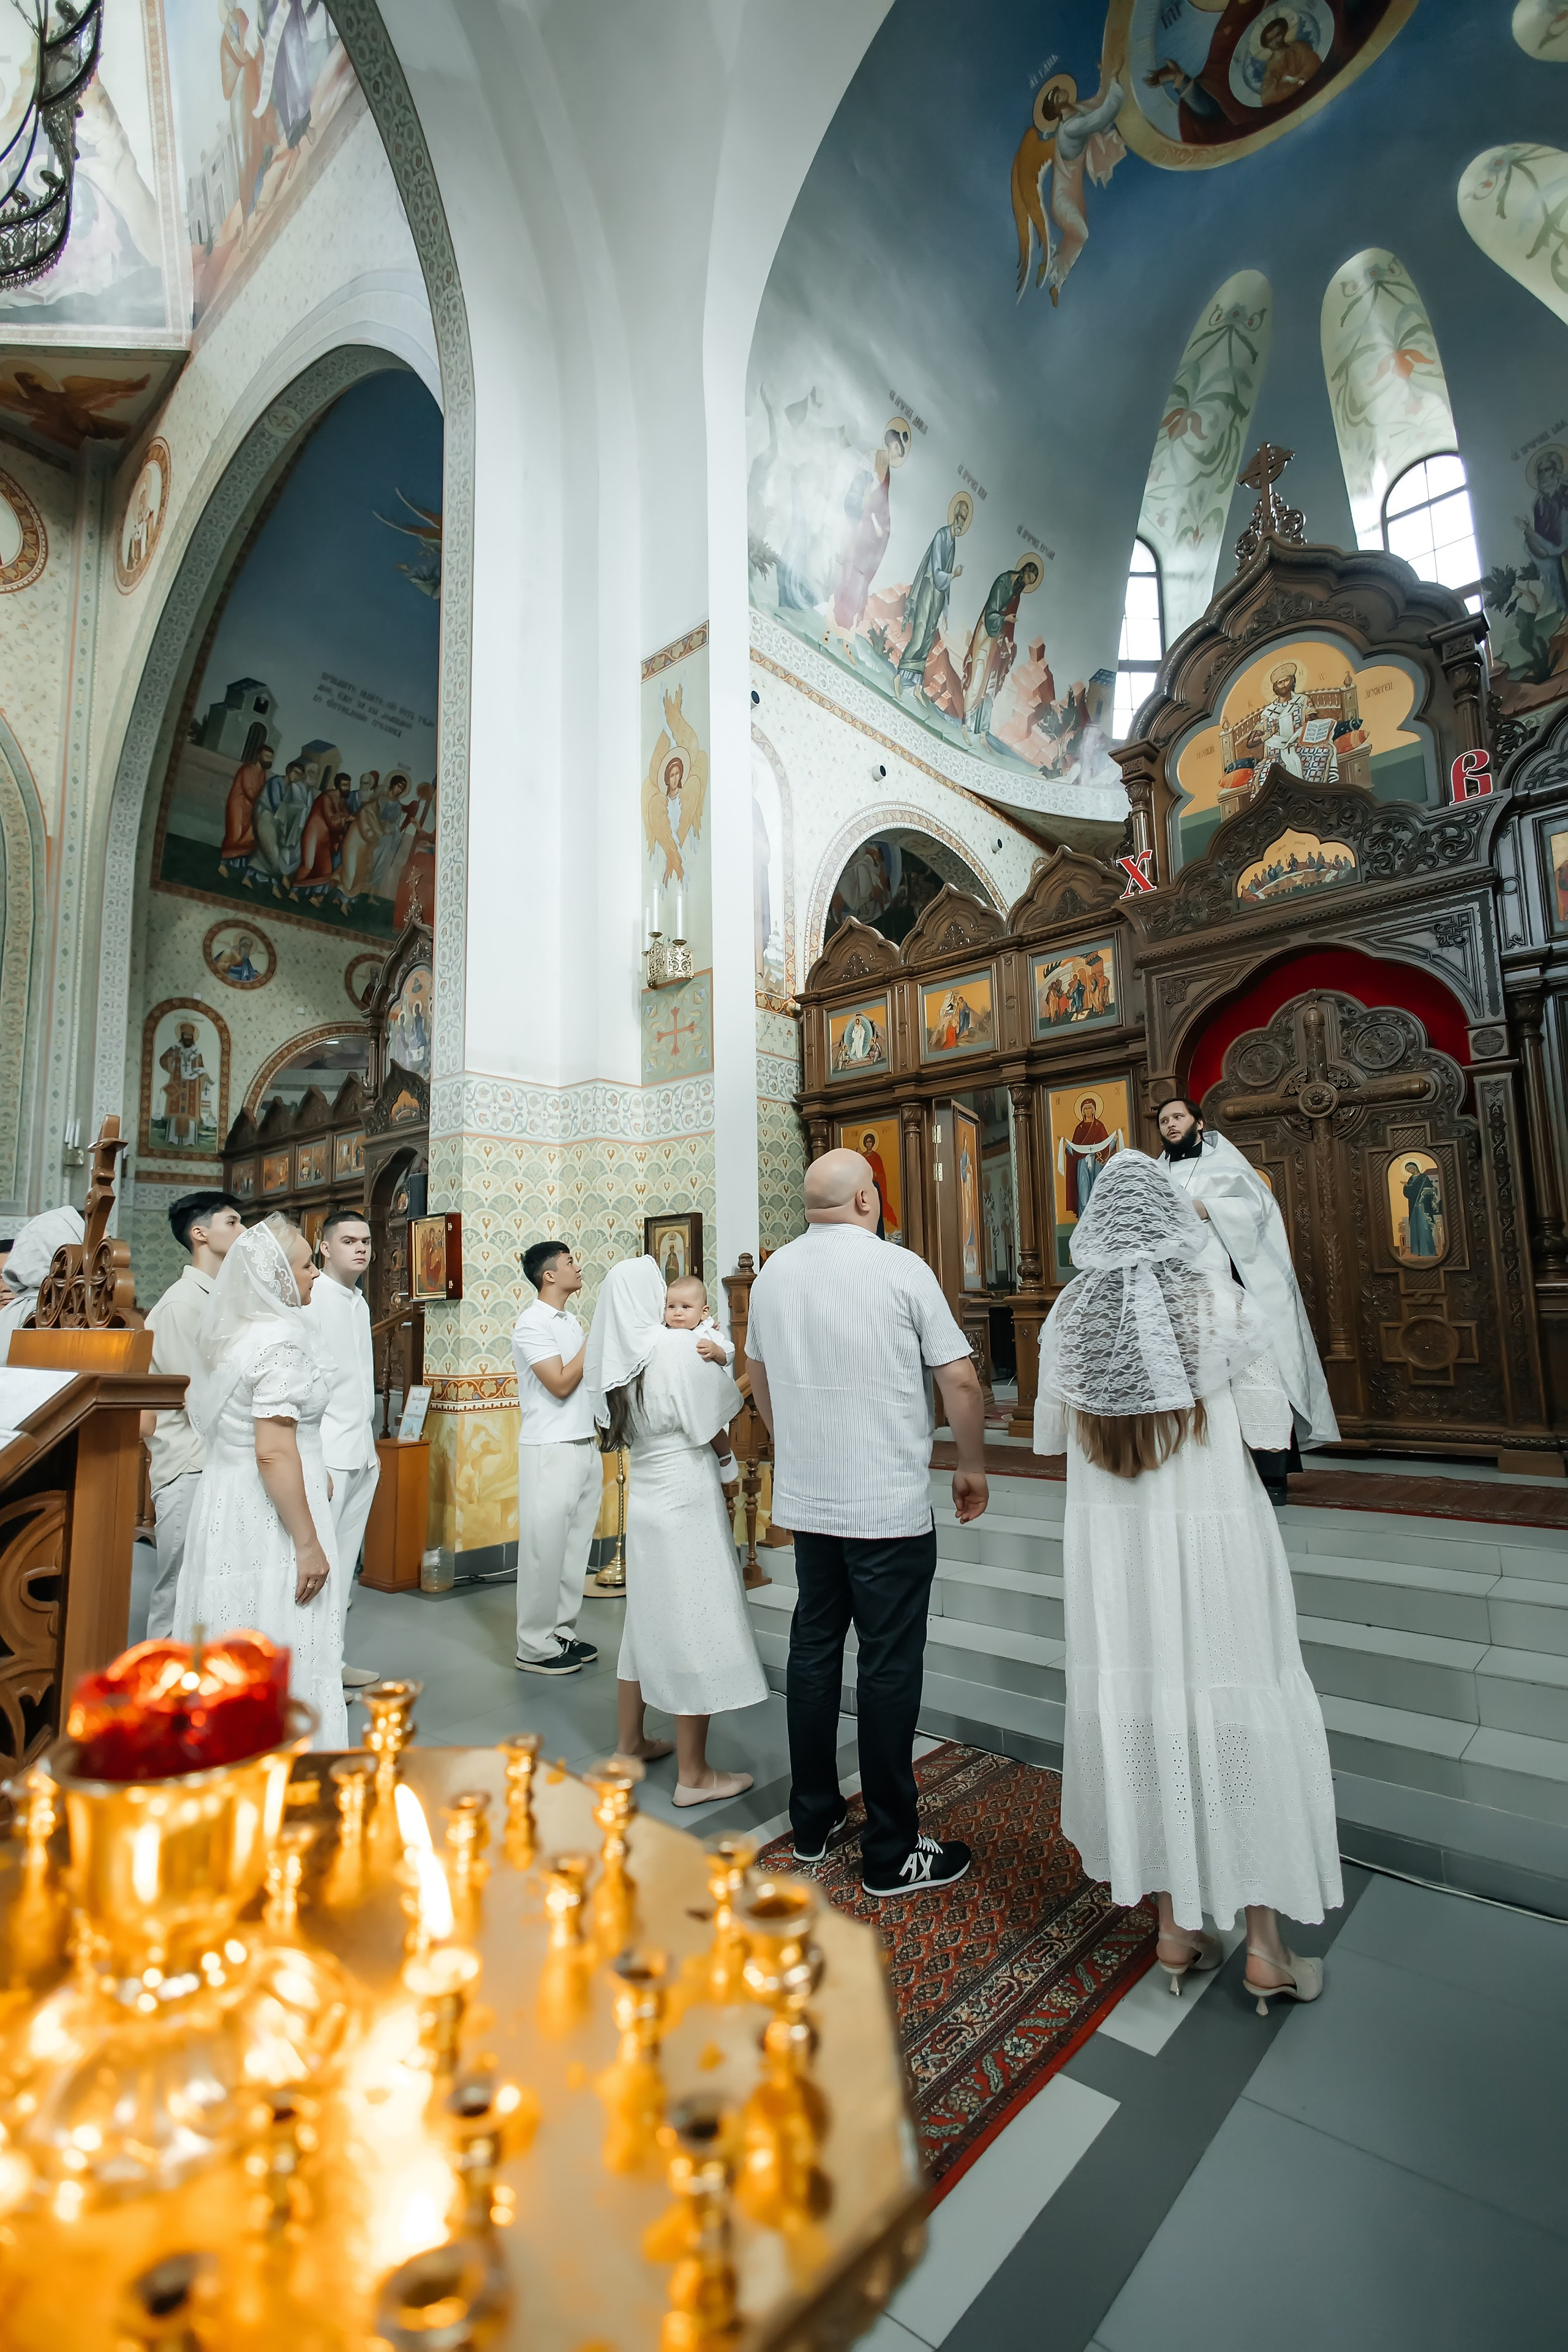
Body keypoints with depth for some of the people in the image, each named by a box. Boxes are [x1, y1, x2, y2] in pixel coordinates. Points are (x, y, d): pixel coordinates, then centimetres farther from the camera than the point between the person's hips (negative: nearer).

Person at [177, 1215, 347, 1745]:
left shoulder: (231, 1333, 9)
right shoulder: (281, 1338, -20)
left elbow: (197, 1405, 24)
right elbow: (273, 1452, -25)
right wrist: (308, 1543, -22)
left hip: (226, 1495, 9)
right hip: (269, 1510, -9)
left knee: (230, 1646, 20)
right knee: (280, 1652, 1)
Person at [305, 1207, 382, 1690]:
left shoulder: (360, 1303, 15)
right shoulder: (312, 1298, -10)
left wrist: (371, 1445, 17)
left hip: (361, 1454, 8)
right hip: (327, 1455, -8)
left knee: (345, 1563, 13)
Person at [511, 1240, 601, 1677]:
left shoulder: (573, 1322, 14)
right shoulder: (532, 1323, -10)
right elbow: (561, 1384, -18)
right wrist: (594, 1339, -12)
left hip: (584, 1446, 8)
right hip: (549, 1449, -8)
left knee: (575, 1546, 11)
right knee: (545, 1548, -1)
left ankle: (563, 1633, 22)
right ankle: (535, 1646, 10)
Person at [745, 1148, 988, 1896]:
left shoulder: (773, 1273, 5)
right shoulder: (900, 1269, -12)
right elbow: (961, 1383, -10)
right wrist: (973, 1467, 5)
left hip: (806, 1498, 6)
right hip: (890, 1504, -5)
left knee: (813, 1650, 16)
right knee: (889, 1668, 5)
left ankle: (812, 1821, 31)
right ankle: (891, 1853, 18)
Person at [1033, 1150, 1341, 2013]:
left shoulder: (1068, 1316, -4)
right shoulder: (1221, 1303, -11)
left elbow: (1047, 1435, 5)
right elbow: (1272, 1427, -5)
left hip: (1111, 1544, 2)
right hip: (1215, 1537, -2)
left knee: (1139, 1710, 14)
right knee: (1240, 1715, 12)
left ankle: (1174, 1926, 30)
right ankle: (1263, 1946, 25)